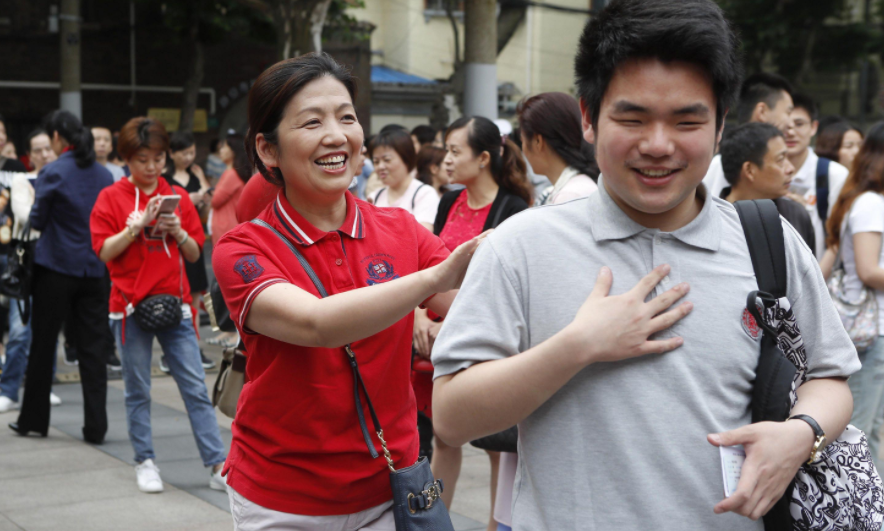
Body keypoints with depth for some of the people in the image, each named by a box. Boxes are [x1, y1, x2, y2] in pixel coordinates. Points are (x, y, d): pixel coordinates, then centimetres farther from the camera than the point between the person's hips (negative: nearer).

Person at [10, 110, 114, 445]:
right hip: (94, 270, 4)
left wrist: (36, 202, 12)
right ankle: (95, 426, 2)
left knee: (43, 345, 10)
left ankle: (33, 420, 20)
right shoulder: (104, 175, 5)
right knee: (93, 347, 4)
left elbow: (36, 221, -7)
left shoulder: (53, 173, -11)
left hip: (56, 269, -4)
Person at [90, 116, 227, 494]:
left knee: (196, 387, -1)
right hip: (131, 304, -1)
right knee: (138, 390, 7)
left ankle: (217, 464, 0)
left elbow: (194, 254, 8)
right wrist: (138, 225, -17)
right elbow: (104, 251, -6)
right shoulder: (112, 197, 2)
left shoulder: (178, 196, 8)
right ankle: (145, 462, 19)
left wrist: (177, 232, -11)